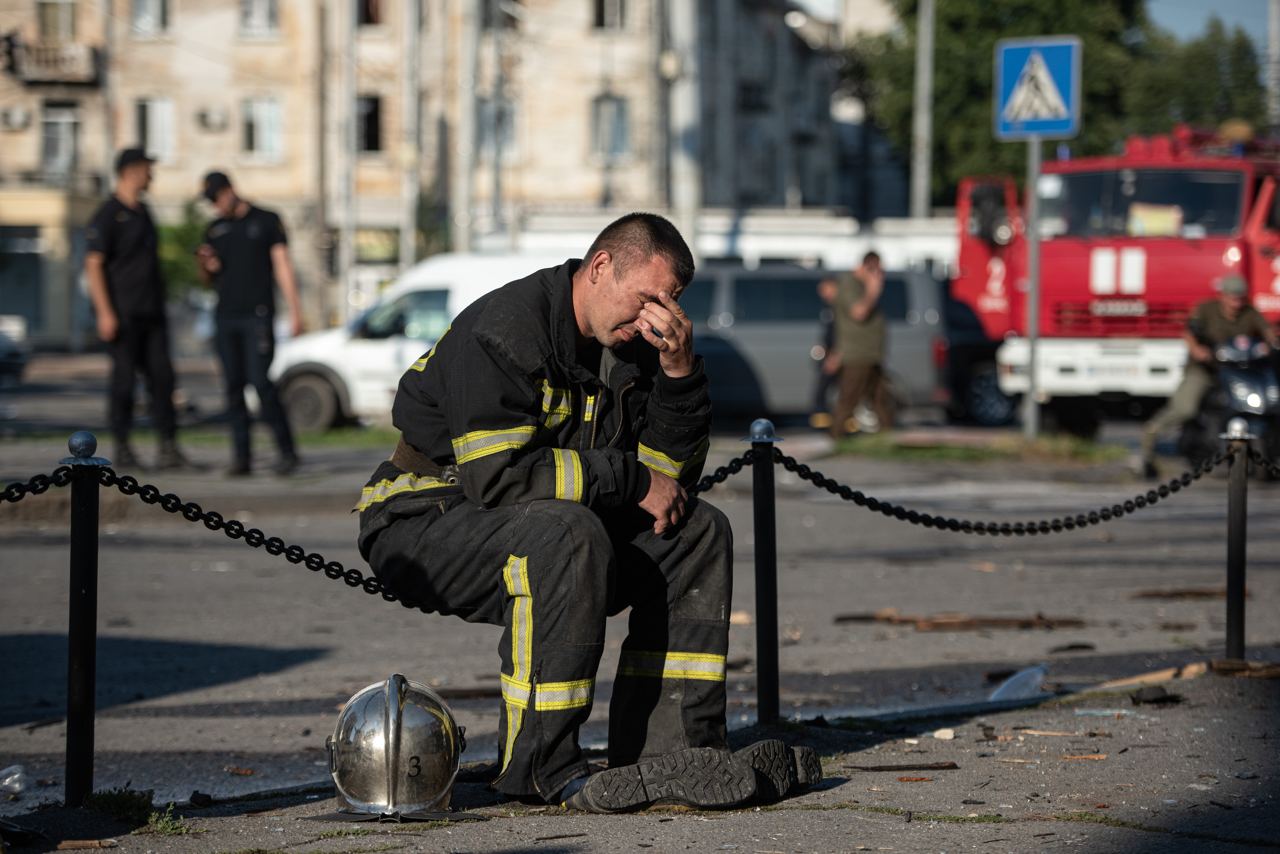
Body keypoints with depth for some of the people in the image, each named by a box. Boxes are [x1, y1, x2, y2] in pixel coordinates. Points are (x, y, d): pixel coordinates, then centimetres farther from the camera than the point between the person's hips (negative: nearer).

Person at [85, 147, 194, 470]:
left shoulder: (143, 213, 17)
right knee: (124, 378, -4)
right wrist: (105, 313, -20)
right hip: (122, 315, -7)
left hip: (151, 313, 7)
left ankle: (168, 448, -1)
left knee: (162, 376, 0)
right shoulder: (107, 216, -8)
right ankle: (122, 449, 4)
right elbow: (93, 265, -13)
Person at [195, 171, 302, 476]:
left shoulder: (266, 221, 4)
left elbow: (283, 267, 0)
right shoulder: (215, 229, 16)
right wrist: (206, 266, -3)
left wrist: (295, 311, -8)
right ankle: (241, 456, 1)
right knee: (233, 385, 0)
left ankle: (286, 450, -6)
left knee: (260, 381, -14)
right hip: (225, 318, 5)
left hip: (257, 315, -5)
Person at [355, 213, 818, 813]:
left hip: (548, 521, 8)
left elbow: (670, 475, 1)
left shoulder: (629, 344, 4)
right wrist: (628, 479, -23)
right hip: (422, 525, -8)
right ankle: (540, 769, -29)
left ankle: (666, 749, -11)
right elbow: (497, 474, -30)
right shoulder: (504, 330, -22)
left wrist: (679, 371, -14)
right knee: (566, 536, -37)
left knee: (697, 533, -5)